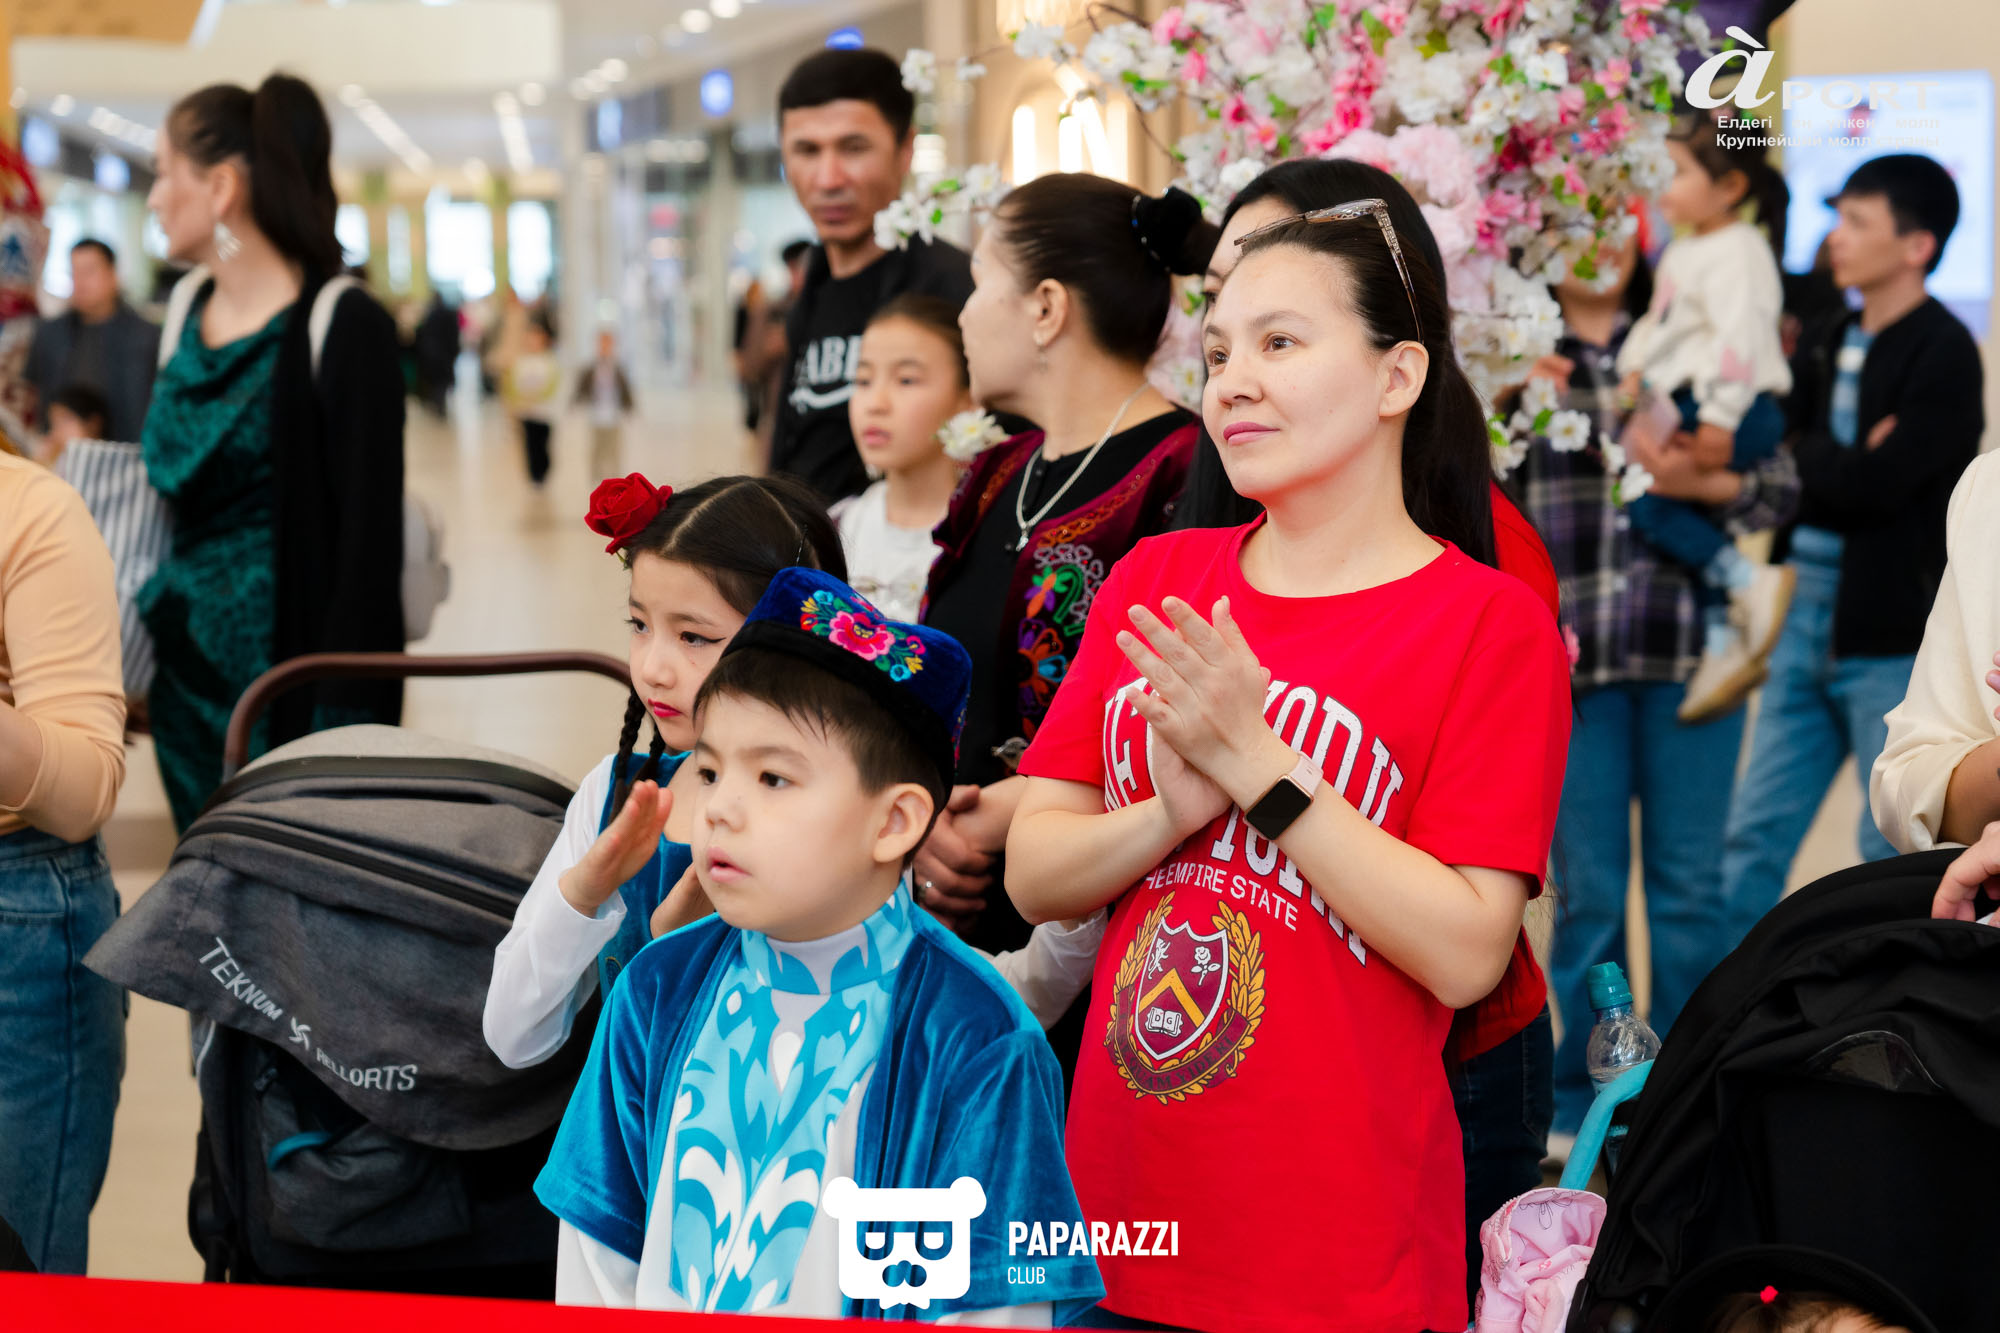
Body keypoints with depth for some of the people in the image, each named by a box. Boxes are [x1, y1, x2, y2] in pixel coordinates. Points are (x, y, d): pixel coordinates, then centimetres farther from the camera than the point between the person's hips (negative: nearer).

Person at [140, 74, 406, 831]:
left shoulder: (341, 327, -13)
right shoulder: (189, 309, 9)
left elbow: (369, 542, -16)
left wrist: (342, 722, -19)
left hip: (285, 681, -7)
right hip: (185, 676, 7)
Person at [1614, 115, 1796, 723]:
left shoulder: (1738, 250, -12)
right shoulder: (1681, 252, 19)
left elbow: (1739, 335, -21)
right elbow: (1657, 320, 26)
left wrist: (1719, 418, -26)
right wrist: (1635, 369, 8)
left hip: (1738, 410, -10)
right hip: (1681, 403, 10)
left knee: (1641, 495, -20)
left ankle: (1749, 581, -17)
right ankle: (1724, 639, 13)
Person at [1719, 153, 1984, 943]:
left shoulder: (1942, 353, -11)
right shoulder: (1827, 346, 11)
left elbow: (1872, 484, -19)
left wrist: (1803, 454, -5)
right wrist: (1840, 461, -12)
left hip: (1893, 635, -7)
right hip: (1810, 618, 7)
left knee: (1895, 853, 3)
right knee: (1755, 836, 9)